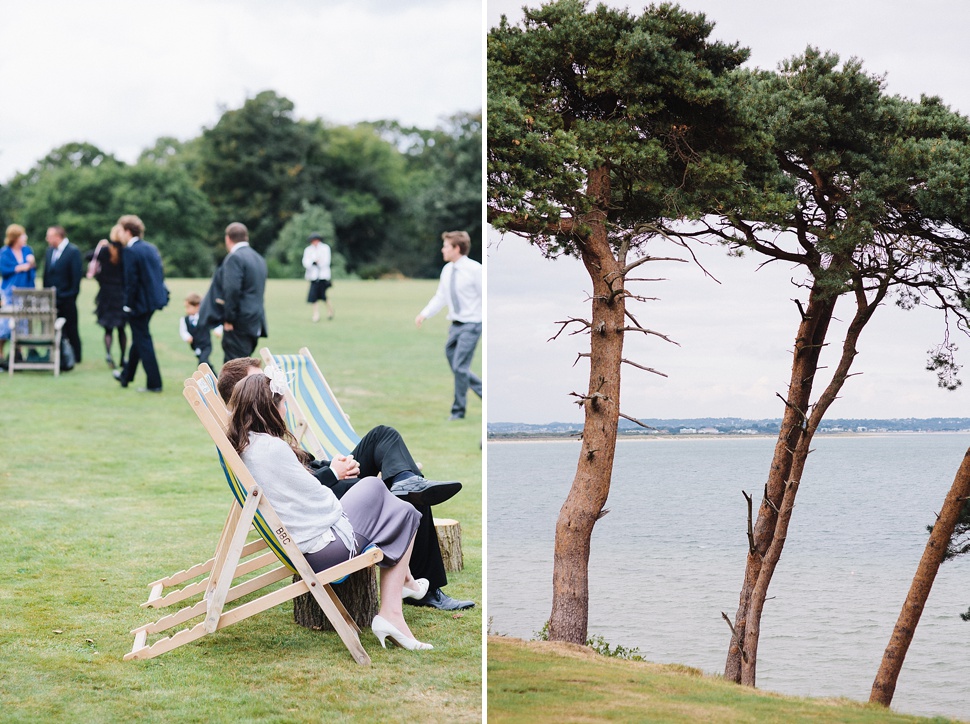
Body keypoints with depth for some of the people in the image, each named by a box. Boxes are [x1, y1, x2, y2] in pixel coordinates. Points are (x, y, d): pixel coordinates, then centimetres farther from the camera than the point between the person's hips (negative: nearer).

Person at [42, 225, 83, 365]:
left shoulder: (73, 251, -9)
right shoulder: (50, 251, 11)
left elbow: (76, 274, -11)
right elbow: (46, 273, 14)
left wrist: (72, 294, -13)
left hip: (66, 299, -6)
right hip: (52, 298, 6)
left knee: (71, 329, 3)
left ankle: (75, 357, 10)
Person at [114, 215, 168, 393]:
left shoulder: (131, 251, -16)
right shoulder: (151, 248, 9)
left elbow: (131, 280, -19)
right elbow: (160, 273, 12)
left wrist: (129, 304, -13)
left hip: (140, 302, -9)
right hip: (155, 297, 9)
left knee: (143, 341, 1)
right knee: (139, 337, 21)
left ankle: (154, 383, 4)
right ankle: (126, 376, 36)